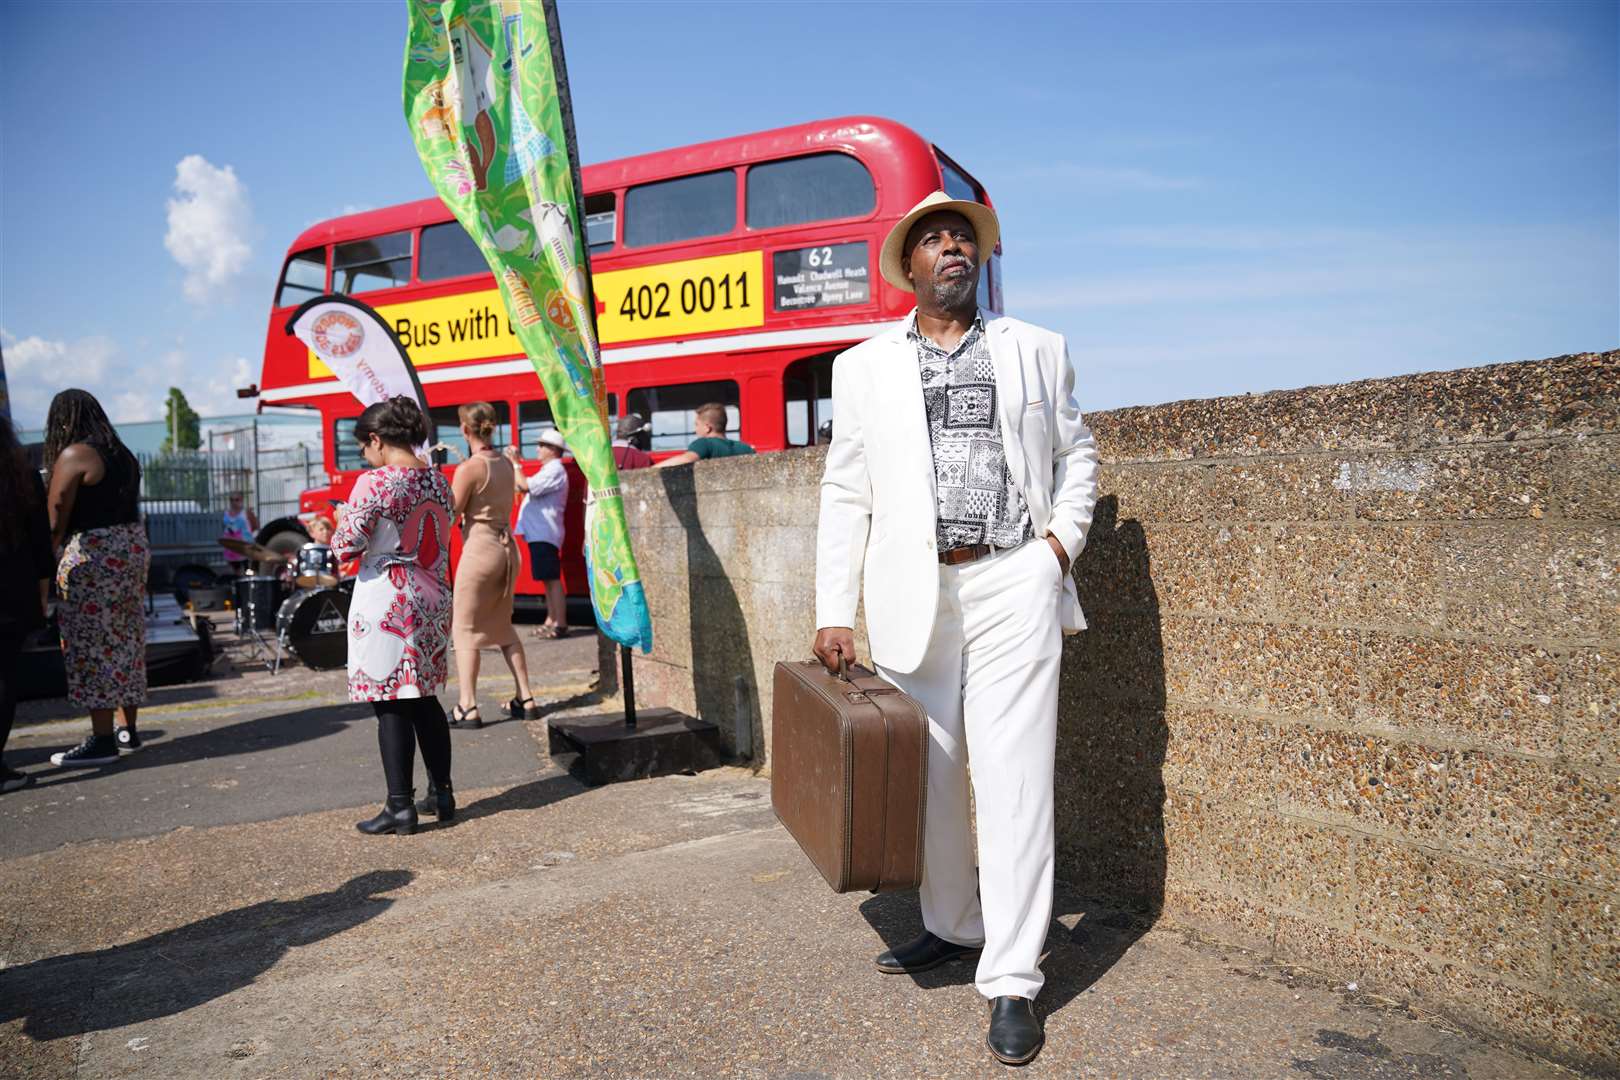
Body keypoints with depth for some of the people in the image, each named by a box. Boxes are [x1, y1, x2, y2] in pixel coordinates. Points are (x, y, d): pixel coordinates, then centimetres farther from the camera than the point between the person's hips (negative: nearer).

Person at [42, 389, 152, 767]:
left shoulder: (74, 455, -10)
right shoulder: (123, 454, 14)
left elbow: (56, 517, -14)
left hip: (93, 553, -8)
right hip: (133, 545, 8)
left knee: (91, 643, -3)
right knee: (126, 639, 13)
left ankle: (103, 739, -2)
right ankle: (129, 729, 21)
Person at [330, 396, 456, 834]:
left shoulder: (375, 483, -13)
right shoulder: (437, 481, 8)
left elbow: (347, 545, -14)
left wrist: (337, 530, 6)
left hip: (386, 603, -7)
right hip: (431, 600, 7)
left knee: (391, 704, 0)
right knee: (425, 698, 16)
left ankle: (401, 807, 6)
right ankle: (442, 794, 21)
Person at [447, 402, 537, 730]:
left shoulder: (468, 468, -13)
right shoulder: (506, 464, 7)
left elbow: (450, 515, -11)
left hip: (480, 548, -7)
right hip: (508, 547, 7)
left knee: (465, 629, 2)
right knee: (503, 627, 17)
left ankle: (467, 708, -1)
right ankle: (525, 700, 15)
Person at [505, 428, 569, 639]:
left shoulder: (554, 471, -12)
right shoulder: (549, 469, 20)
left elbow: (525, 486, -23)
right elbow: (520, 487, 17)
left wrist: (515, 463, -12)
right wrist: (514, 464, 12)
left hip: (545, 533, -10)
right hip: (539, 532, 10)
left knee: (552, 579, -9)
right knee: (547, 579, 13)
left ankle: (560, 624, -8)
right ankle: (551, 620, 19)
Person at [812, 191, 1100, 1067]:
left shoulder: (1037, 351, 12)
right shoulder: (863, 368, 11)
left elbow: (1075, 452, 18)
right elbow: (845, 495, 7)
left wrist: (1064, 536, 1)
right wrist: (833, 614, 2)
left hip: (1012, 585, -1)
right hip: (910, 594, 2)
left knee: (1013, 781, -3)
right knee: (926, 777, 10)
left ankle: (1011, 980, 7)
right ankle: (952, 926, 31)